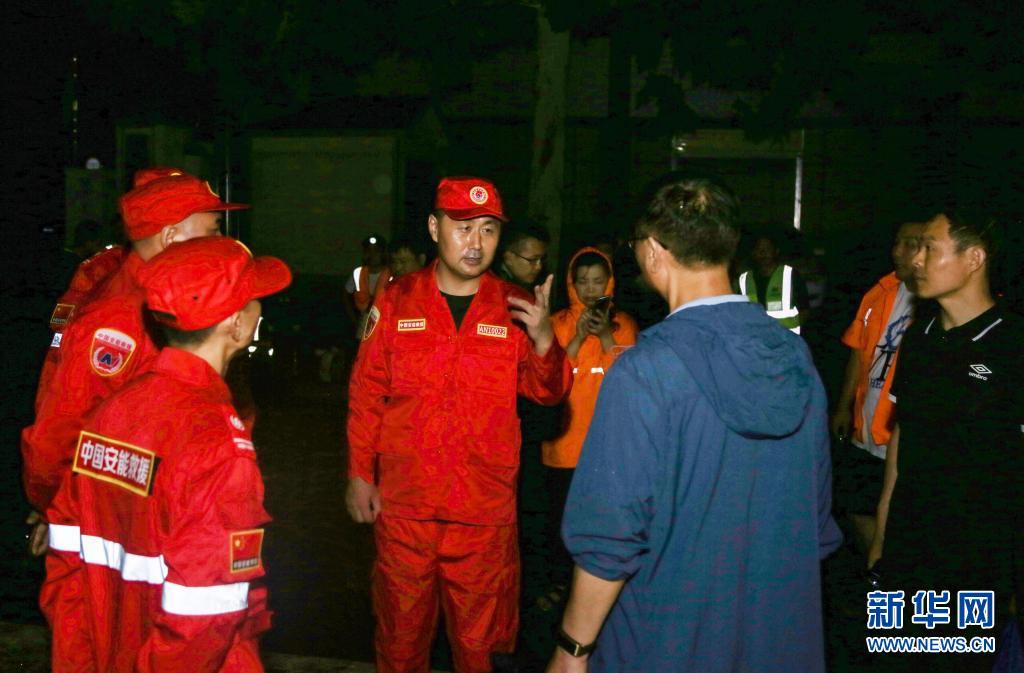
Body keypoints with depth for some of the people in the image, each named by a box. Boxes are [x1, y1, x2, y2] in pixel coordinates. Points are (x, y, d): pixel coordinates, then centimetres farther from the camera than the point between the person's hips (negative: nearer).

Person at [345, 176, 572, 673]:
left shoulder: (514, 308, 2)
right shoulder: (396, 302, 0)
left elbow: (550, 393, -1)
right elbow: (366, 394, 4)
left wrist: (543, 340, -19)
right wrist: (359, 474, 2)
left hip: (485, 506, 0)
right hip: (403, 500, 0)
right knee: (402, 630, 13)